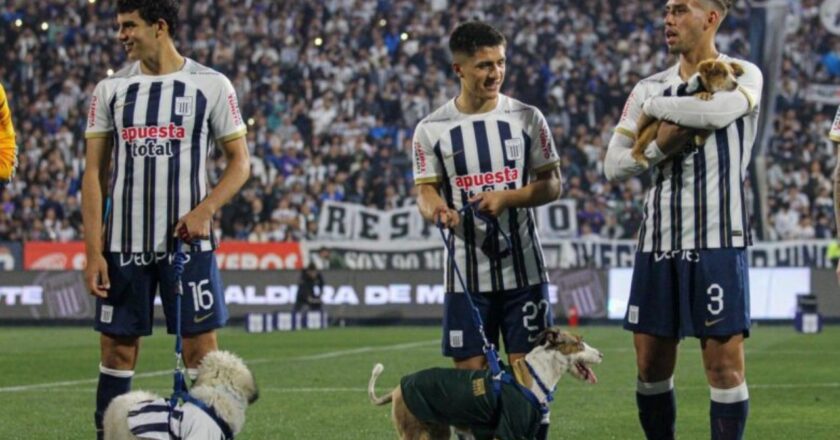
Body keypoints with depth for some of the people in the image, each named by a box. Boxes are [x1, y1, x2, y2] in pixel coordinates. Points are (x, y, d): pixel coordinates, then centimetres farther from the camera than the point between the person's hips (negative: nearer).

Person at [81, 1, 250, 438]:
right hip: (123, 243, 2)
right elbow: (94, 173, 6)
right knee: (118, 349, 4)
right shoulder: (110, 89, 6)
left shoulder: (212, 86, 1)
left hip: (188, 240, -2)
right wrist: (93, 252, -2)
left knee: (201, 348, -2)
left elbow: (239, 162, 4)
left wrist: (204, 210, -14)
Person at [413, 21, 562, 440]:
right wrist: (436, 209, -21)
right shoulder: (431, 129, 1)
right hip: (466, 272, 0)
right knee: (470, 372, 2)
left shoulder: (527, 118, 2)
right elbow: (426, 190, 2)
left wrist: (507, 197, -14)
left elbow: (551, 185, 3)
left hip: (523, 268, 0)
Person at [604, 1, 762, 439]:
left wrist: (653, 106, -8)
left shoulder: (741, 75, 1)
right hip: (658, 240, 5)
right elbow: (614, 165, 9)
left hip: (717, 240, -5)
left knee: (725, 365, -6)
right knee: (651, 366, 7)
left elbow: (719, 111, -22)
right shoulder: (650, 87, 13)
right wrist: (660, 147, -10)